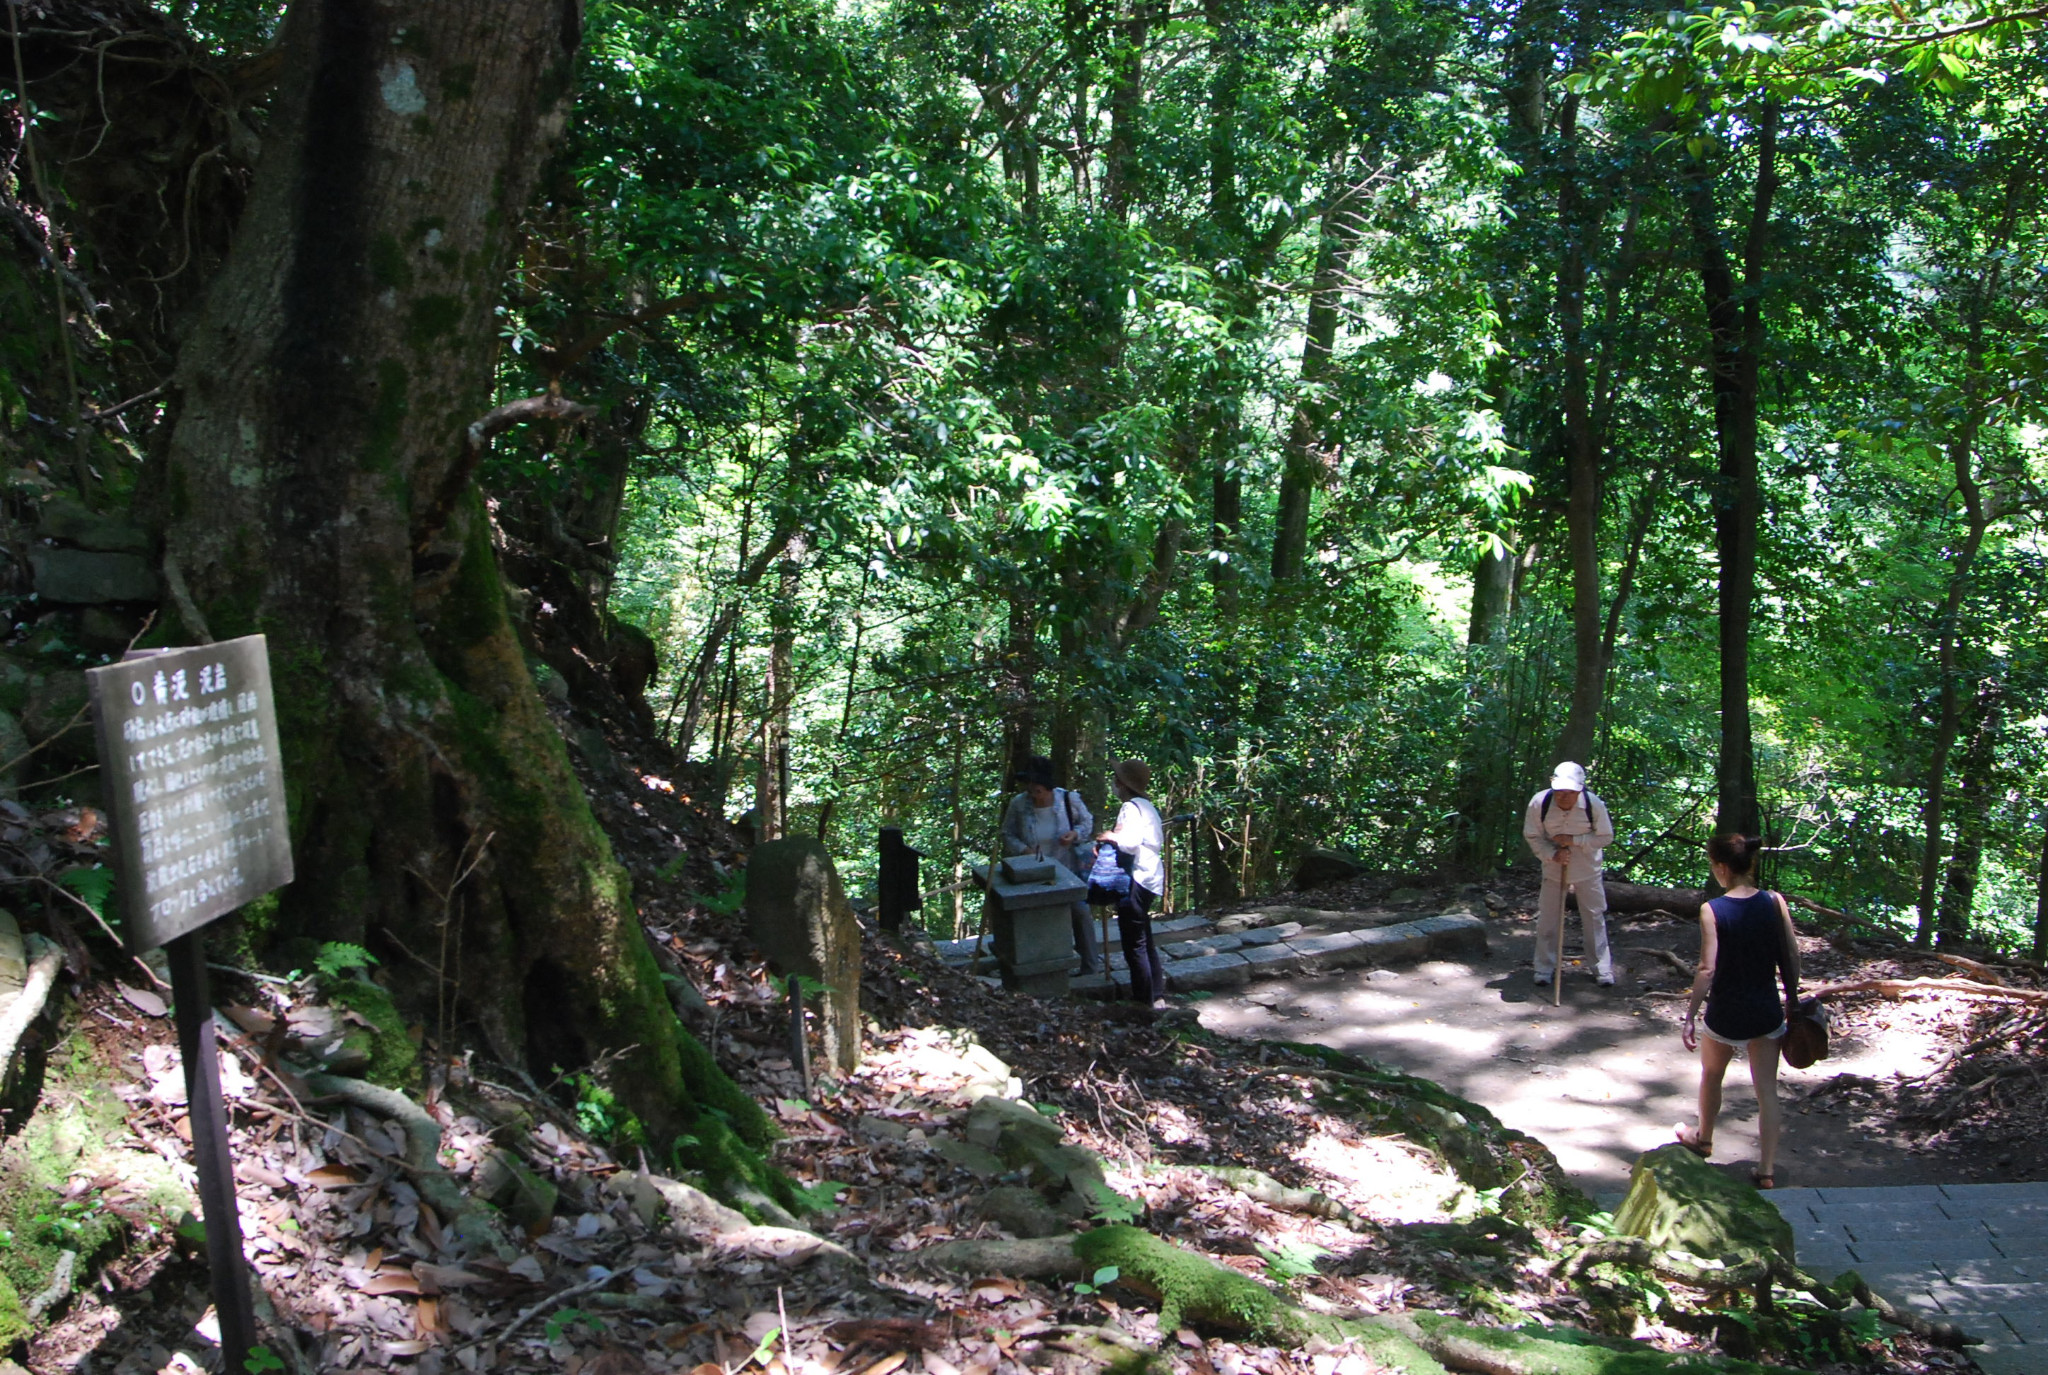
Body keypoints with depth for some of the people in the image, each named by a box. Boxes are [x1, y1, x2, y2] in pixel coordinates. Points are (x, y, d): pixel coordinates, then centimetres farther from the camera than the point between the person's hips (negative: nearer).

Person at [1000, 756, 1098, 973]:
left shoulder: (1069, 799, -12)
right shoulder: (1018, 804, -12)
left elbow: (1086, 821, 5)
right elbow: (1007, 835, -1)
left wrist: (1075, 835, -17)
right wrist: (1024, 850, -20)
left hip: (1069, 870, 0)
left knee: (1080, 912, -1)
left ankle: (1090, 967, 16)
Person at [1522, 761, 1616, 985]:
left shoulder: (1594, 805, -23)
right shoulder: (1539, 803, -22)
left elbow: (1606, 837, -11)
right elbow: (1532, 836, -9)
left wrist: (1574, 840, -24)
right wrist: (1553, 855, -25)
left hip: (1587, 870, 0)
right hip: (1553, 869, 0)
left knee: (1595, 917, 7)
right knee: (1547, 918, 4)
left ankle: (1602, 967, 20)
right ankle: (1545, 968, 18)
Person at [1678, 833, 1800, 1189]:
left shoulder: (1712, 911, -18)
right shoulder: (1775, 902, -7)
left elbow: (1707, 969, -19)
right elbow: (1791, 956, -1)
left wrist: (1689, 1017, -12)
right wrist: (1793, 999, 14)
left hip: (1727, 1013, -3)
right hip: (1767, 1010, 3)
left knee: (1711, 1076, 23)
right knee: (1767, 1090, 9)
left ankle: (1703, 1139, 43)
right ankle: (1767, 1170, 11)